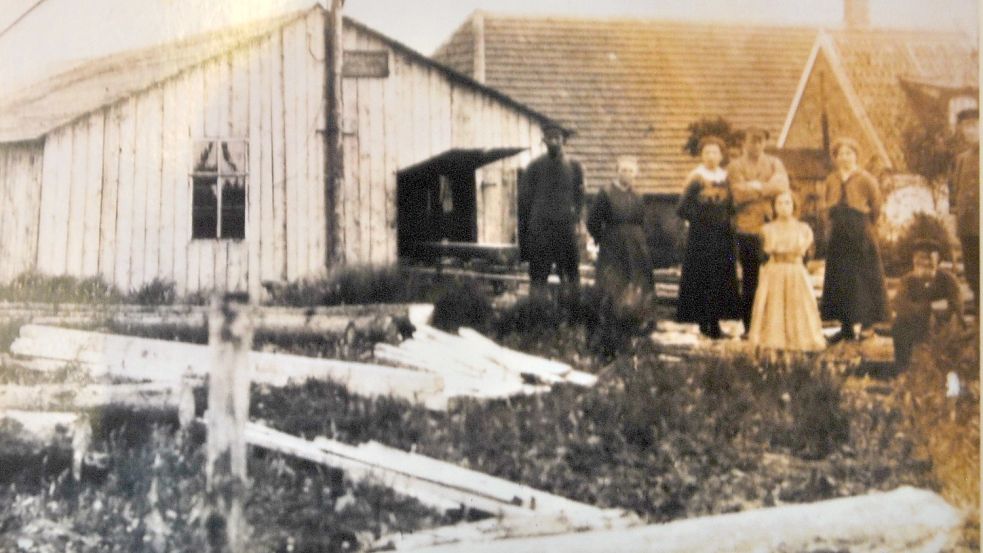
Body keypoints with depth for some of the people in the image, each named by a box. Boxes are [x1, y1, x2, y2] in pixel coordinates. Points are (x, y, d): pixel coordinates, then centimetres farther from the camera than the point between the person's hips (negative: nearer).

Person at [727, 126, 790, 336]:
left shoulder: (774, 163, 15)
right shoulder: (736, 166, 7)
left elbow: (783, 187, -3)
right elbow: (739, 194, -10)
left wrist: (757, 187, -7)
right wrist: (769, 188, -4)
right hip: (747, 227, -2)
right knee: (750, 279, 1)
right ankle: (749, 326, 7)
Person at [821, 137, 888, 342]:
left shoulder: (865, 179, -6)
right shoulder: (831, 180, 10)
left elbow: (876, 204, -2)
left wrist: (865, 225, 3)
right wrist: (833, 221, 12)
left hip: (860, 234, -6)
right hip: (838, 236, 6)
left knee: (864, 277, -4)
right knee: (839, 279, 7)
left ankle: (867, 324, 2)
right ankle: (846, 327, 14)